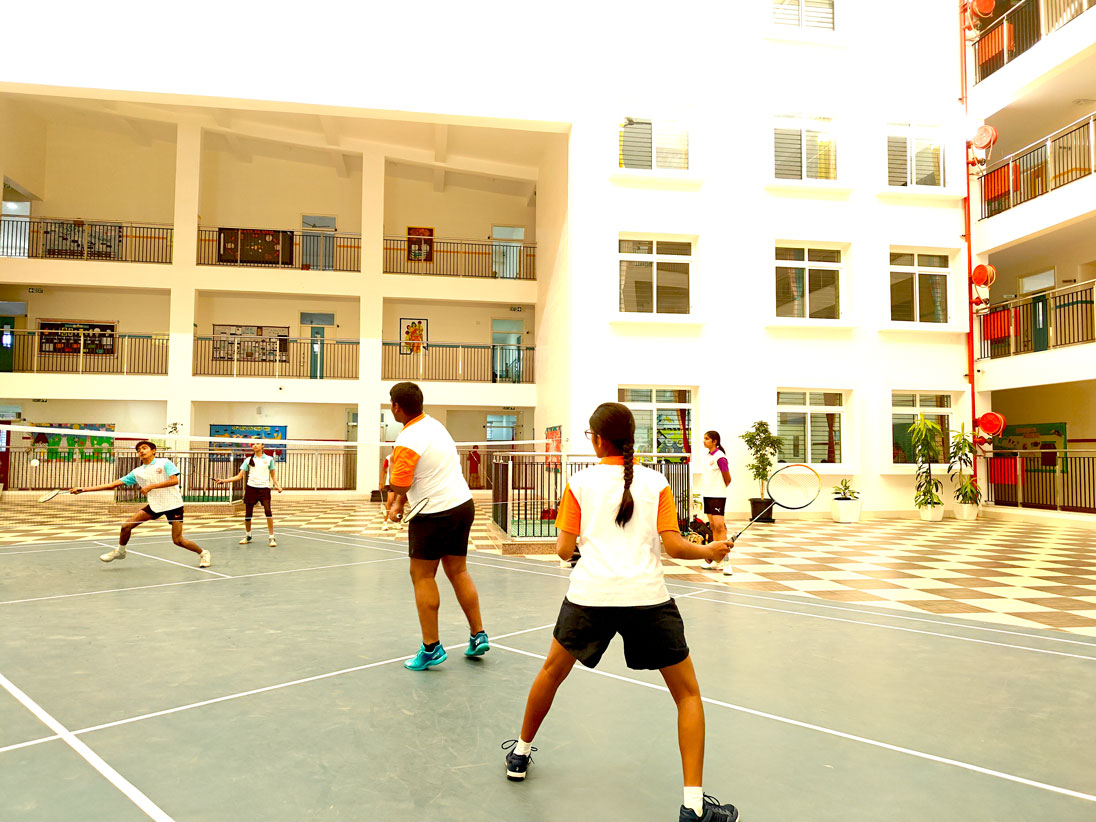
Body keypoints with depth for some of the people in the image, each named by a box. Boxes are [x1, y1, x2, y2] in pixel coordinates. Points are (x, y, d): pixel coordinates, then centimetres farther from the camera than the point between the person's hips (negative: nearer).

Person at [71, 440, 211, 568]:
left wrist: (151, 486, -21)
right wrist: (85, 489, 1)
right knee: (126, 526, -1)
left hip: (173, 504, -5)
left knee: (178, 540, -9)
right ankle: (120, 551, 28)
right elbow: (114, 484, 6)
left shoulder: (164, 463, -6)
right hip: (154, 505, 5)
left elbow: (174, 480, -19)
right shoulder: (137, 472, 7)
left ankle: (203, 553, 14)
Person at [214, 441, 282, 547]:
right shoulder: (248, 460, 9)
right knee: (248, 513, 5)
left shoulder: (269, 459, 8)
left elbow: (273, 476, 12)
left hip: (264, 488, -2)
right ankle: (247, 536, 25)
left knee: (268, 511, -16)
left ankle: (271, 537, -10)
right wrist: (224, 481, -3)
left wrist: (278, 485, -6)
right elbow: (239, 476, 7)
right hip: (251, 488, 2)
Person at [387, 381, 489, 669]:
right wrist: (399, 504, 13)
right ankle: (478, 636, 20)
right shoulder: (435, 424, 10)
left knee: (422, 577, 5)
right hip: (463, 505, 8)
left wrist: (392, 461, 2)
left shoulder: (408, 441, -18)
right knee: (458, 572, 16)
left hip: (434, 515, -8)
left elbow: (398, 486, -17)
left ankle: (431, 648, 10)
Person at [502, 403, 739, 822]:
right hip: (647, 597, 0)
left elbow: (564, 549, 4)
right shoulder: (655, 482, 6)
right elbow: (673, 545, -2)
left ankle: (520, 754, 42)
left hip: (590, 594, 1)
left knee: (552, 670, 27)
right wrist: (708, 551, 16)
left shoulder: (581, 482, 6)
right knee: (688, 694, 15)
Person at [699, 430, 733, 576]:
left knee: (719, 526, -12)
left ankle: (726, 562, -11)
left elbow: (728, 479, -7)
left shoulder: (720, 457, -13)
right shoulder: (709, 456, 12)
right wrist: (710, 489, 14)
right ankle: (717, 561, 16)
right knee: (713, 527, 10)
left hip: (717, 496, -9)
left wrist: (719, 489, 6)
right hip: (707, 495, 9)